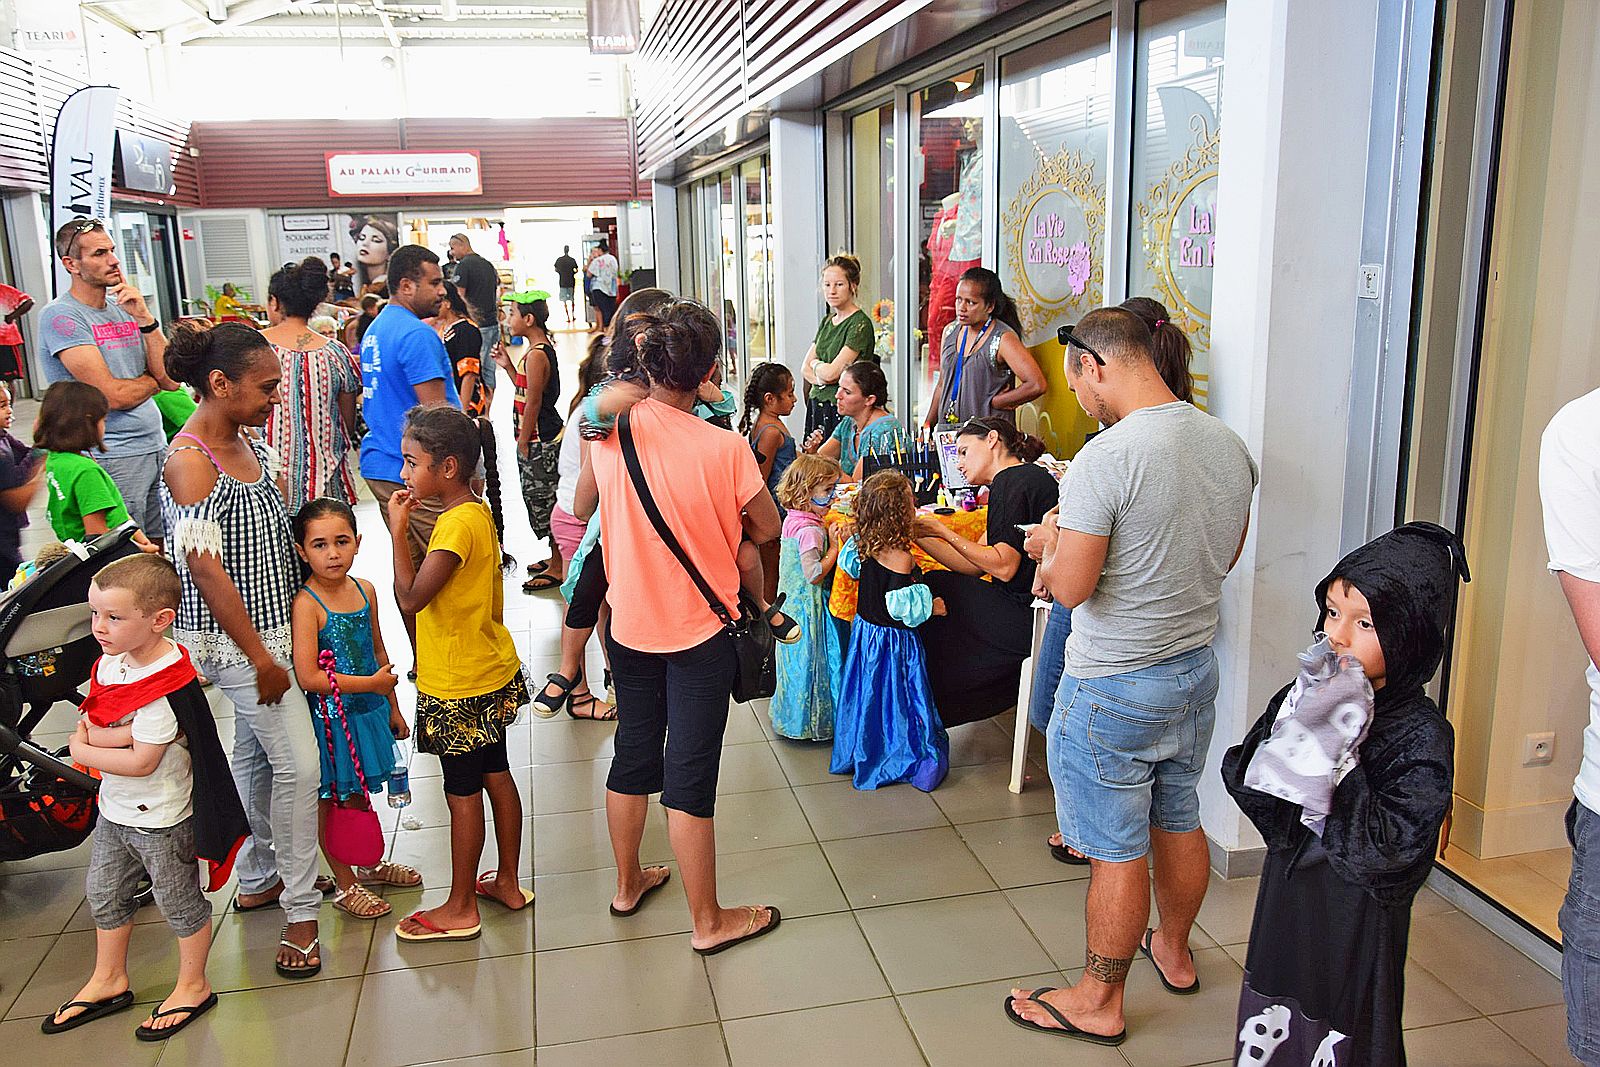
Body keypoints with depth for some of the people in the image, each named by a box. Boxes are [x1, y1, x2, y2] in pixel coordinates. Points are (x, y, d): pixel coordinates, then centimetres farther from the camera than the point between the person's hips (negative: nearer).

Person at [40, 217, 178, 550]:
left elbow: (171, 378, 2)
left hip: (156, 447, 7)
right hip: (112, 457, -7)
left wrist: (144, 317, -7)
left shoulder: (124, 309, 12)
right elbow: (112, 395, -17)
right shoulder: (61, 316, -10)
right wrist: (152, 379, 3)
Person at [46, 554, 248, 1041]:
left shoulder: (164, 686, -28)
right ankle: (109, 981, 43)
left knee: (179, 901, 10)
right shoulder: (111, 661, -2)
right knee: (104, 894, 23)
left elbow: (141, 762, -27)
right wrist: (119, 734, -25)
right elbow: (89, 722, -5)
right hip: (115, 809, 9)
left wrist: (82, 750, -15)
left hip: (161, 818, -9)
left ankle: (193, 986, 29)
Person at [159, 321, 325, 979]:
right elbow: (205, 568, -22)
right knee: (298, 762, -6)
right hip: (238, 640, -9)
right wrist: (261, 658, -20)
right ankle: (300, 912, 7)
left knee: (256, 752, 19)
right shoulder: (189, 462, -19)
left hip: (274, 623, 9)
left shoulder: (248, 444, 7)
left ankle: (258, 879, 35)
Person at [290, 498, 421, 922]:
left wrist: (393, 709, 17)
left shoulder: (365, 590, 0)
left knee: (359, 794, 23)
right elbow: (308, 677, -25)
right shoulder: (306, 603, -20)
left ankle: (370, 864, 41)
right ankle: (345, 884, 26)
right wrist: (373, 683, -18)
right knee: (330, 801, 10)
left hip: (368, 711, 6)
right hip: (330, 719, -6)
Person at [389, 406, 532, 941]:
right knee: (496, 776, 18)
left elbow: (411, 597, -27)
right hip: (492, 674, 9)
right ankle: (508, 883, 32)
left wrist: (398, 530, -22)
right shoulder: (478, 512, 5)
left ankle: (460, 908, 18)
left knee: (462, 792, 4)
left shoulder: (458, 524, -24)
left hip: (459, 687, -9)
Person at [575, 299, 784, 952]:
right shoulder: (725, 447, -21)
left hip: (629, 623, 4)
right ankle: (708, 921, 21)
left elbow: (583, 508, 8)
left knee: (633, 753, 21)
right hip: (701, 629, -4)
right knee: (690, 775, 5)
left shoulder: (610, 432, -10)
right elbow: (767, 528, -7)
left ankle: (628, 883, 41)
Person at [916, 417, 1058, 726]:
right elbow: (974, 566, 14)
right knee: (936, 584, 14)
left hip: (1031, 616, -10)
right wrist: (917, 532, 9)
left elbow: (1003, 567, -19)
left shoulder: (1013, 482, -13)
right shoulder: (1025, 479, 18)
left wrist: (942, 531, -11)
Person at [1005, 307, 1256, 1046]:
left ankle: (1099, 1002, 23)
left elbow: (1070, 588, -23)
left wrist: (1050, 545, -3)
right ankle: (1174, 950, 45)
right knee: (1179, 822, 24)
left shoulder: (1105, 459, -24)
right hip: (1195, 668, 8)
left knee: (1117, 852, 6)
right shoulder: (1229, 445, 1)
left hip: (1113, 690, -8)